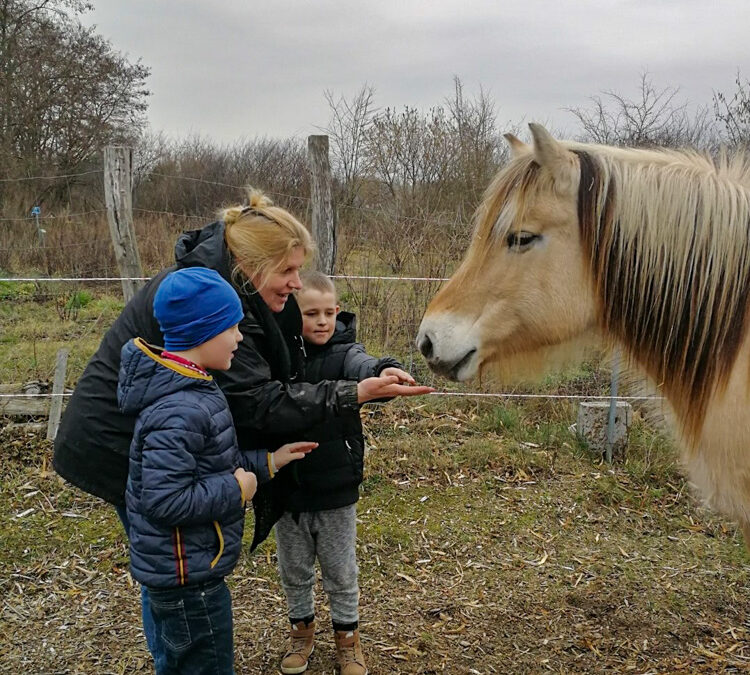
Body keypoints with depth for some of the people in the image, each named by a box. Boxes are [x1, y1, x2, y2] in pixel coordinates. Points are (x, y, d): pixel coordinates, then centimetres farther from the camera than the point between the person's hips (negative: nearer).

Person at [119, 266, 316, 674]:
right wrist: (236, 490, -22)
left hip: (182, 568, 10)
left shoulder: (189, 389, 3)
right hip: (187, 577, -10)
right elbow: (163, 500, -33)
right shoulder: (180, 412, -29)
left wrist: (267, 462, 7)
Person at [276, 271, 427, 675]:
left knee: (341, 572, 15)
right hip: (287, 486, 2)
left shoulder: (343, 352, -10)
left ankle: (347, 637, 37)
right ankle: (301, 631, 43)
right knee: (293, 571, 19)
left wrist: (384, 370, -55)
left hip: (335, 488, -1)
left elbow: (363, 367, -32)